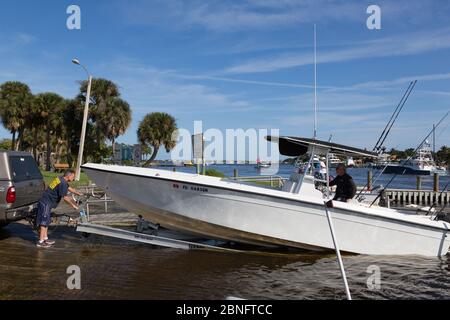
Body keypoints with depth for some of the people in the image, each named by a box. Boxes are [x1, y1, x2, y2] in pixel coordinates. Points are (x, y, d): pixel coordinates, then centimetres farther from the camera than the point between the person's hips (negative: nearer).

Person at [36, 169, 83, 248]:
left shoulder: (60, 179, 12)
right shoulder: (63, 183, -19)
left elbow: (69, 188, 28)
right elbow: (65, 197, -19)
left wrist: (79, 193, 32)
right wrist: (73, 205, -10)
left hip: (45, 201, 10)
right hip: (46, 203, -10)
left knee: (47, 221, 17)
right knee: (44, 222, -6)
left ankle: (45, 238, 26)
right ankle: (40, 241, -1)